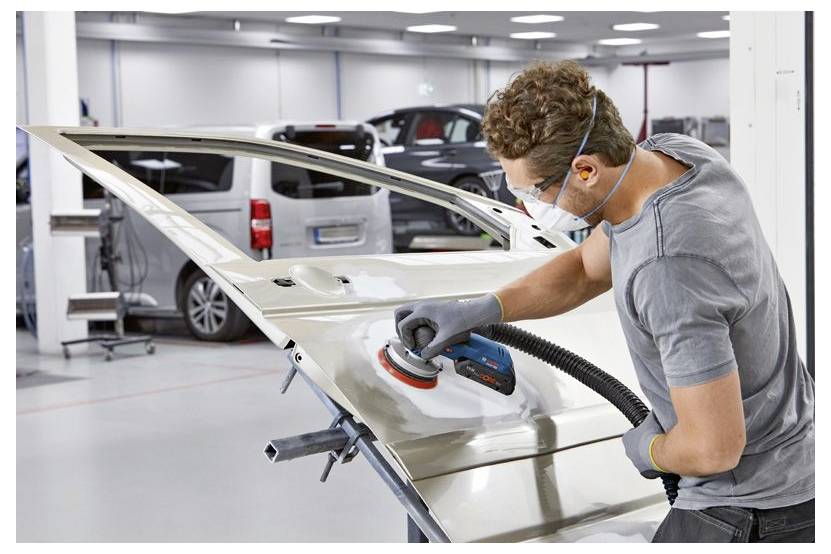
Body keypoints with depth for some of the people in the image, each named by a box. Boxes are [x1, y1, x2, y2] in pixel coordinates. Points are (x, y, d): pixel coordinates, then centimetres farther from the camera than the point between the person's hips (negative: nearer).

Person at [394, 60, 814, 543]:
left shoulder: (669, 270, -36)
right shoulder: (671, 152, -6)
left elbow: (713, 449, -31)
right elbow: (588, 268, 12)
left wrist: (649, 449, -9)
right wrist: (480, 311, 4)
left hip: (751, 510, -9)